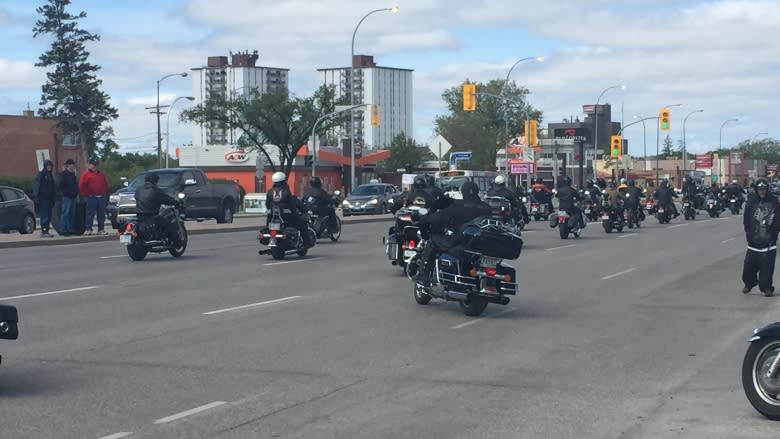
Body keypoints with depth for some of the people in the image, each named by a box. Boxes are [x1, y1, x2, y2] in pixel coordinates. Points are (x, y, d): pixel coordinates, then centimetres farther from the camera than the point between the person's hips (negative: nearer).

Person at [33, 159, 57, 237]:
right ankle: (43, 231, -11)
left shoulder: (50, 175, 16)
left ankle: (46, 231, 12)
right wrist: (37, 198, -17)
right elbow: (36, 186, -11)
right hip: (43, 199, -8)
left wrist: (53, 198, 16)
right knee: (44, 215, -11)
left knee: (49, 216, 7)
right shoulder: (41, 175, -6)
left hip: (49, 199, 8)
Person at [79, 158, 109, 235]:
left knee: (101, 214, 5)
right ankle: (88, 229, -8)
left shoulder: (102, 175, 18)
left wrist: (104, 192, 12)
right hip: (91, 197, -5)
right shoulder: (86, 175, 0)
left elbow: (106, 184, 26)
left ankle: (101, 229, 10)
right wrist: (87, 194, -5)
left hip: (101, 197, 5)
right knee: (90, 214, -9)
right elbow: (81, 186, -5)